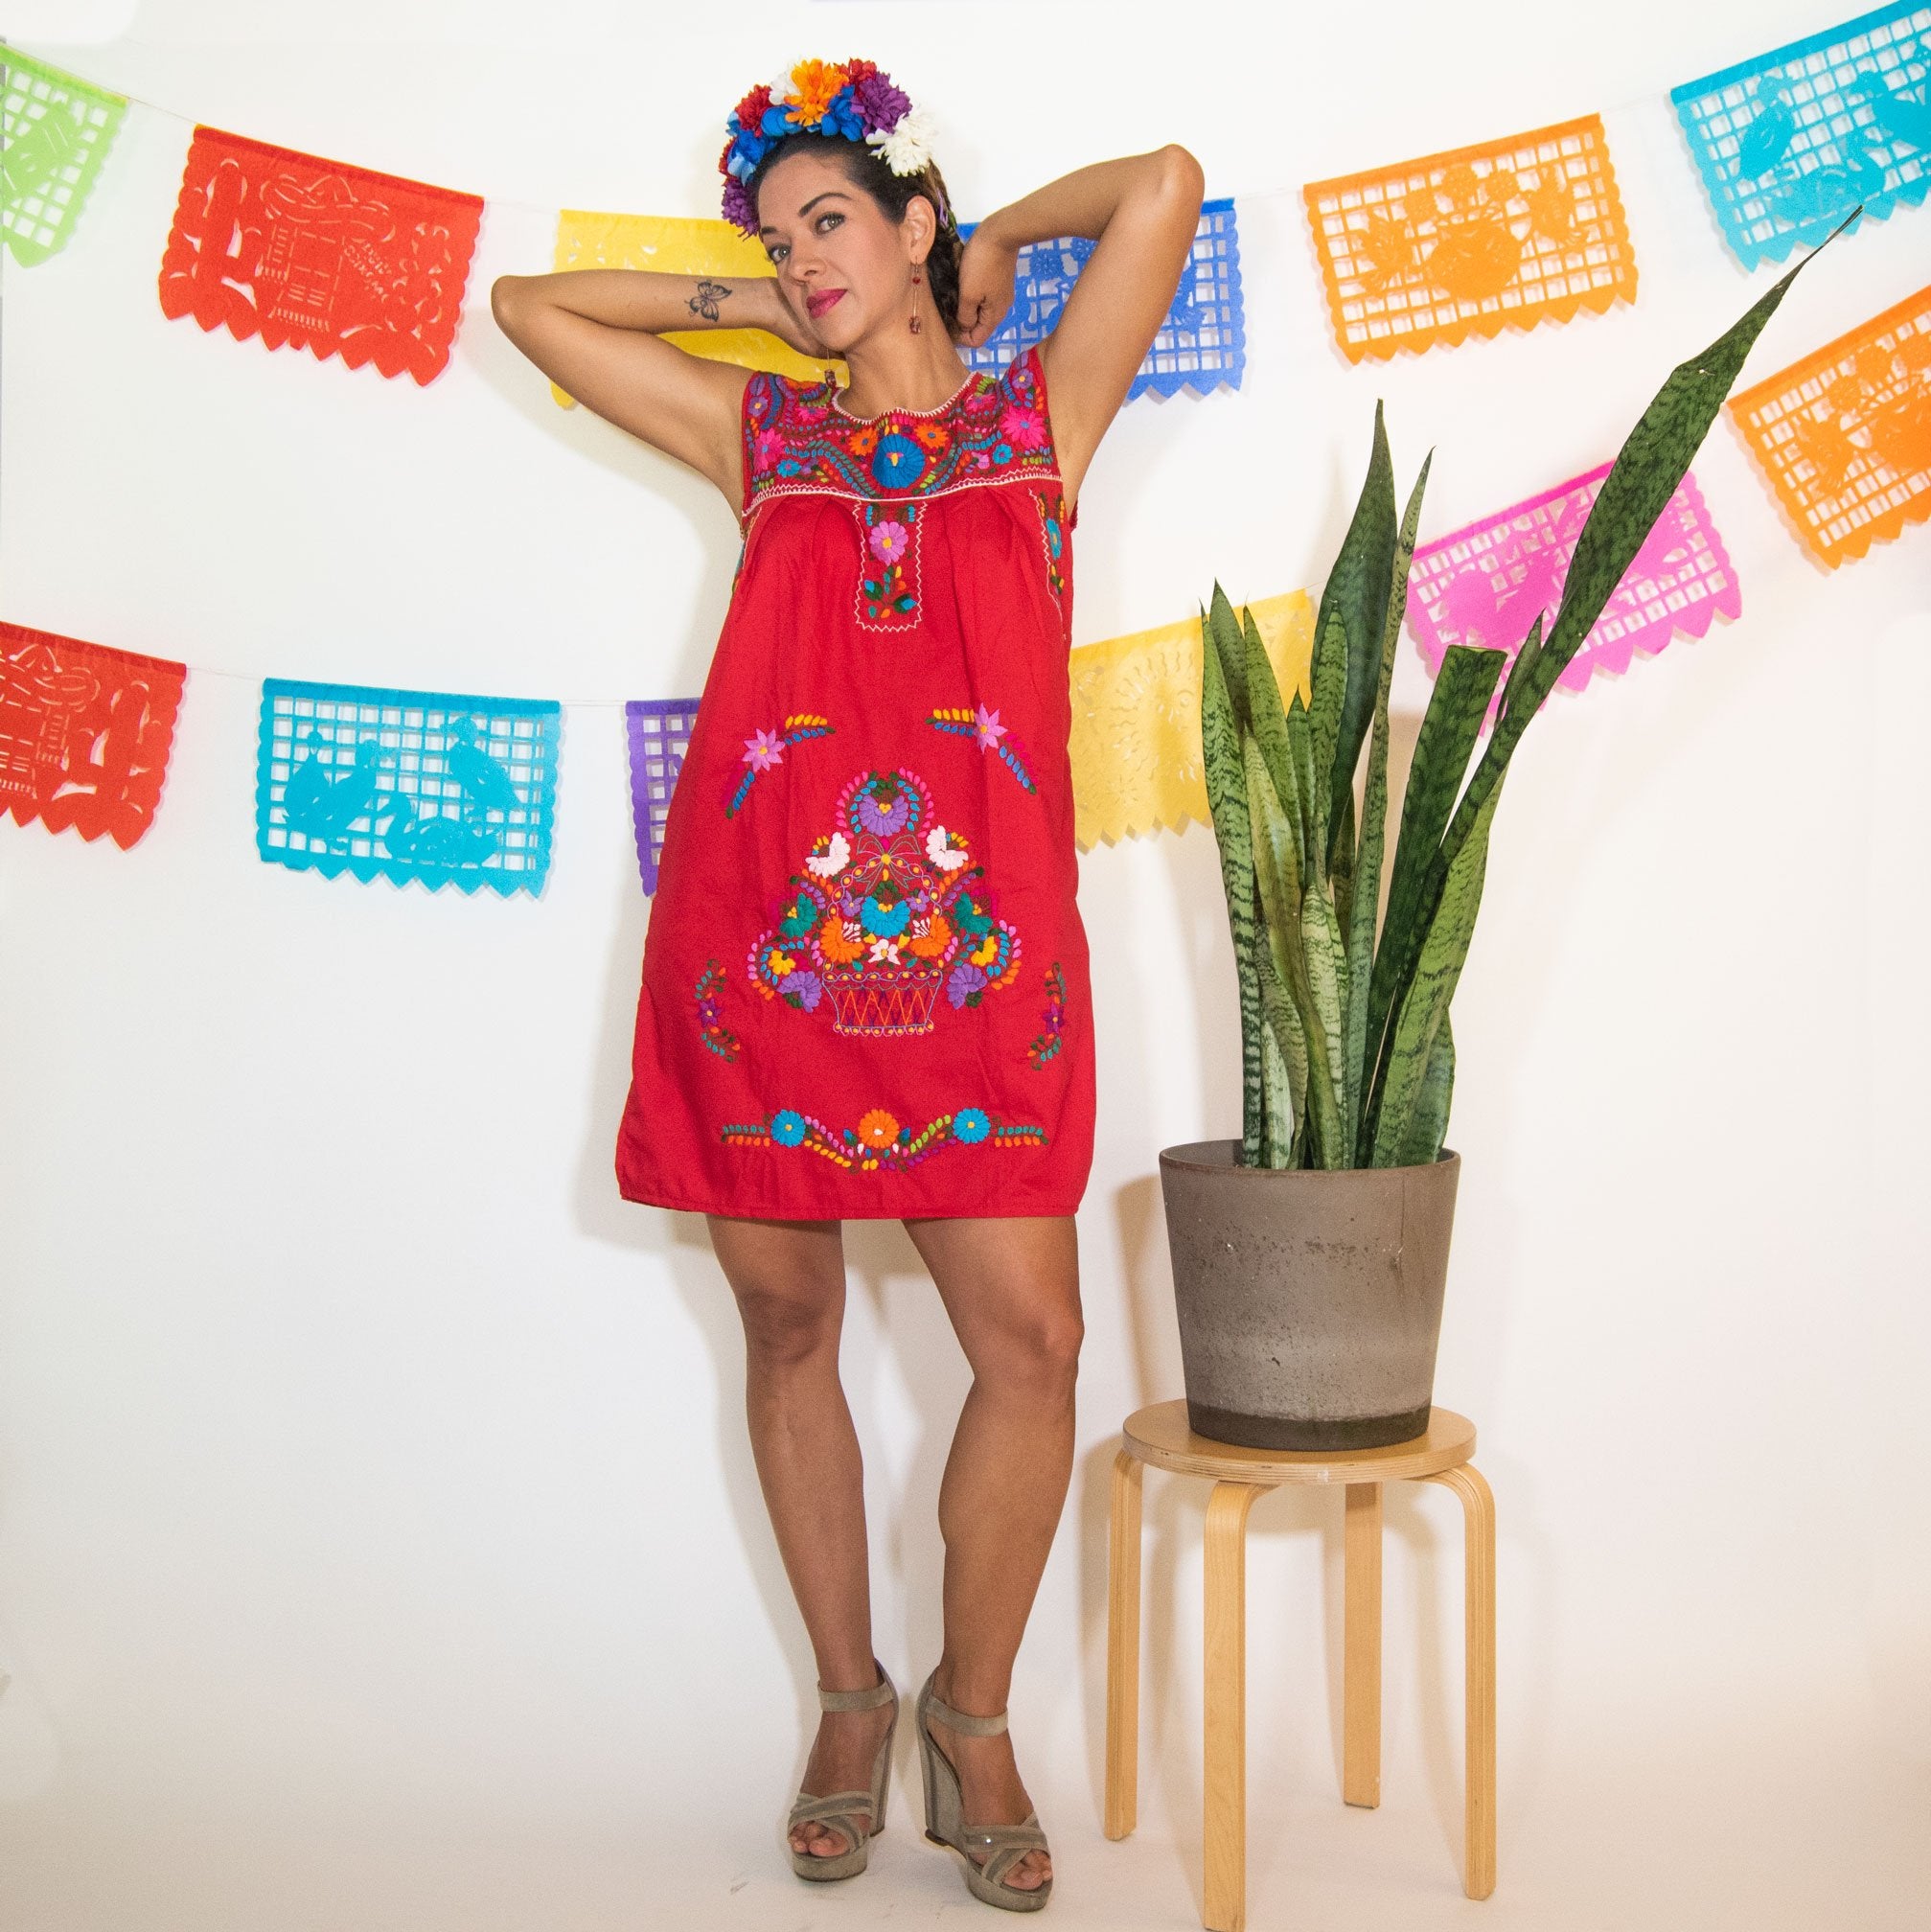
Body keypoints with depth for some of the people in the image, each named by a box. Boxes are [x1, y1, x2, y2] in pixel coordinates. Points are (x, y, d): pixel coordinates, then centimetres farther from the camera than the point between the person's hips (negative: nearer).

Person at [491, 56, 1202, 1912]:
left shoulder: (1037, 410, 16)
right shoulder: (762, 432, 19)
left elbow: (1165, 185, 8)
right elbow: (527, 307, 27)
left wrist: (1000, 238, 22)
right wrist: (737, 299, 26)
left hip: (973, 927, -2)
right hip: (761, 917, 2)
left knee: (1030, 1339, -8)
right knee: (787, 1326, 7)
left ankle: (972, 1713, 14)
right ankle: (848, 1701, 24)